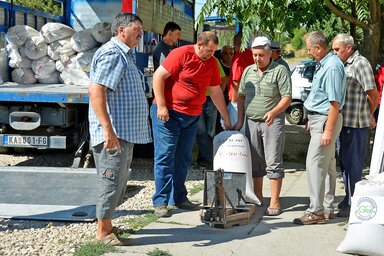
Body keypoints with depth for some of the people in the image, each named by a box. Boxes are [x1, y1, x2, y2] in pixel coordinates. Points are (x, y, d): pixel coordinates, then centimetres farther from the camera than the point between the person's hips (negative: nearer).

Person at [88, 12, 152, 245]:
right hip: (114, 133, -11)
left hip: (125, 132, 11)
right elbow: (96, 91, -25)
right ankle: (103, 232, 5)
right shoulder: (112, 53, -14)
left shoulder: (125, 55, 19)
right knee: (112, 181, -5)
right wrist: (108, 129, -30)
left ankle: (107, 225, 27)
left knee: (119, 182, 16)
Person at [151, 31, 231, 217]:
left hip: (192, 117, 7)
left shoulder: (212, 64, 9)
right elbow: (158, 76, -13)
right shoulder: (181, 54, -11)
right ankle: (160, 202, -1)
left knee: (183, 160, 11)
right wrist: (161, 106, -17)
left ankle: (180, 198, 20)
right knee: (165, 157, -5)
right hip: (168, 114, -6)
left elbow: (216, 92, 17)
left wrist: (226, 118, 18)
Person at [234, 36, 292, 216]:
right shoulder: (248, 71, 11)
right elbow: (241, 96, 16)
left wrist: (273, 112, -26)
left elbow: (286, 98, -10)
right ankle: (257, 198, 23)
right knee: (255, 163, 11)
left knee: (273, 163, -5)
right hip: (251, 122, 5)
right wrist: (240, 120, 8)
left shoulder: (280, 71, -5)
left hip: (272, 122, -5)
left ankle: (274, 202, 0)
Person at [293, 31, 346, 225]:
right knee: (327, 165, 16)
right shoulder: (323, 64, 12)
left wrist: (328, 131, -24)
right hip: (319, 119, 10)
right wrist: (312, 120, 23)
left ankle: (315, 211, -6)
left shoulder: (332, 67, -20)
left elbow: (335, 103, -23)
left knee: (315, 164, -10)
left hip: (326, 120, -10)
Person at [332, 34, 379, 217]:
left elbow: (374, 95, -13)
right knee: (344, 162, 16)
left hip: (356, 124, -9)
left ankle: (353, 205, 5)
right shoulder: (341, 64, 14)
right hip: (342, 122, 9)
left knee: (353, 164, -3)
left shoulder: (360, 63, -12)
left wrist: (369, 116, 1)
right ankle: (348, 199, 28)